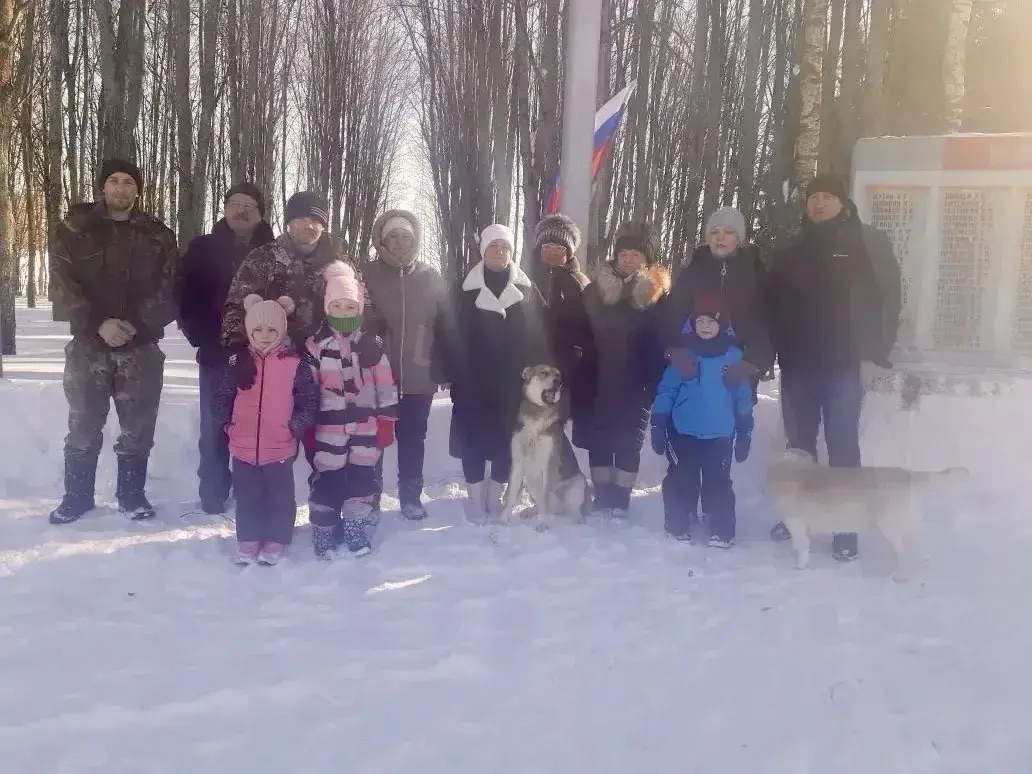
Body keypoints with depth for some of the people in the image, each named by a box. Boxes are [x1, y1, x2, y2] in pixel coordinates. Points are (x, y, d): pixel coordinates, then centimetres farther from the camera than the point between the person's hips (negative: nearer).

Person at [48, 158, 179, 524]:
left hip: (141, 346, 0)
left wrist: (137, 325, -14)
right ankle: (76, 496, 19)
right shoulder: (74, 228, 3)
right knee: (83, 426, 5)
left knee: (138, 428, 5)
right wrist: (98, 323, -16)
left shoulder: (158, 235, 5)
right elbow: (66, 283, -4)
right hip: (88, 344, 0)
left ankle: (132, 494, 19)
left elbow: (168, 289, 0)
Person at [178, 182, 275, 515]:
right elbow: (186, 296, 1)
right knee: (215, 428, 6)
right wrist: (199, 336, -9)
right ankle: (212, 495, 16)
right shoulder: (203, 248, 5)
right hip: (216, 355, 0)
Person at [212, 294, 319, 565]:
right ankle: (248, 542, 27)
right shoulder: (237, 363, 1)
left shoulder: (295, 365, -7)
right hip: (244, 446, 2)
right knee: (247, 497, 14)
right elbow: (222, 397, 8)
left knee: (280, 497, 9)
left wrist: (296, 427, -10)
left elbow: (310, 401, -3)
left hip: (281, 447, -2)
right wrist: (226, 425, -1)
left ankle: (276, 542, 23)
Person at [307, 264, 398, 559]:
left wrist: (386, 421, 3)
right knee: (327, 480, 4)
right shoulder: (315, 346, -3)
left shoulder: (373, 345, 1)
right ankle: (323, 532, 17)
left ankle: (355, 529, 24)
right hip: (329, 427, -2)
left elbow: (385, 386, 4)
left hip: (365, 426, 2)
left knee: (362, 478, 9)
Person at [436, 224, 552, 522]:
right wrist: (450, 372, -6)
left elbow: (539, 334, 4)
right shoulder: (467, 289, 1)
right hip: (473, 381, -1)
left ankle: (495, 496, 20)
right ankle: (476, 499, 13)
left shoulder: (526, 288, 6)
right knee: (473, 438, 1)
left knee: (506, 438, 6)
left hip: (512, 382, 1)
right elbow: (449, 333, -1)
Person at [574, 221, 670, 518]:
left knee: (628, 443, 2)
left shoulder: (658, 292, 0)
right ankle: (602, 502, 15)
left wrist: (656, 381, -11)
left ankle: (620, 504, 9)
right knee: (598, 440, 5)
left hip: (635, 383, -2)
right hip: (599, 379, 3)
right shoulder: (598, 286, 6)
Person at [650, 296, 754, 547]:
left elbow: (743, 396, 4)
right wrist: (658, 426, -4)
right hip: (684, 432, 0)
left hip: (720, 435, 0)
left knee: (718, 483, 4)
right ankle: (677, 527, 23)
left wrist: (745, 432, 4)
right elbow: (666, 390, -1)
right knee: (680, 481, 9)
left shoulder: (734, 355, -1)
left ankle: (721, 532, 13)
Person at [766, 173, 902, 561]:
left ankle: (846, 528, 2)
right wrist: (776, 352, 5)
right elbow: (774, 306, 14)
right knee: (799, 443, 10)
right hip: (798, 363, 4)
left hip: (844, 364, -4)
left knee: (842, 446, -4)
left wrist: (875, 355, -12)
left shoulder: (869, 244, 1)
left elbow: (889, 298, -5)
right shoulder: (791, 251, 13)